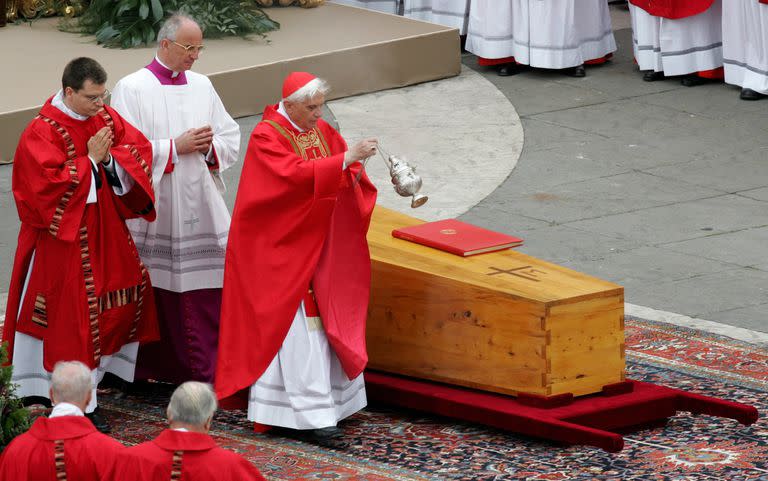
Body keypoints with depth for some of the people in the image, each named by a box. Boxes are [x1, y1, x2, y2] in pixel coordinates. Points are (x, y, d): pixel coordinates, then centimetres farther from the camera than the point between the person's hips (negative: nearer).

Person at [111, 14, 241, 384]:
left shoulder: (202, 86, 12)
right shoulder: (132, 89, -5)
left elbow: (231, 140, 15)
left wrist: (208, 145, -6)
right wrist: (176, 147, -14)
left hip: (201, 210, 5)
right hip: (154, 211, -5)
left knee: (208, 291, 0)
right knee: (158, 297, 0)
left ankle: (208, 372, 5)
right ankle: (154, 369, 11)